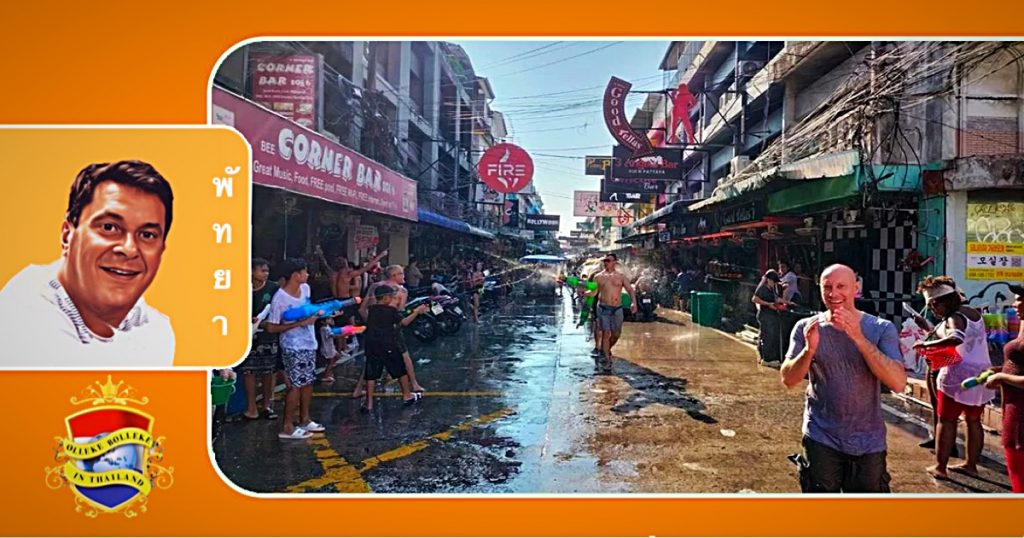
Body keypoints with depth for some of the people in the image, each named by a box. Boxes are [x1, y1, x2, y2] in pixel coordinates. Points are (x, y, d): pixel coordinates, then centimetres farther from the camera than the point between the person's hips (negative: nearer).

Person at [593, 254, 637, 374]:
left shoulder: (622, 277, 6)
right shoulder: (598, 277, 6)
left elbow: (630, 290, -2)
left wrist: (633, 302, -19)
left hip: (617, 309, 2)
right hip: (603, 309, -2)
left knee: (616, 334, 9)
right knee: (605, 334, -6)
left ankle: (607, 350, 39)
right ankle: (607, 362, -1)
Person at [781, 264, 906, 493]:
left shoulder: (882, 329, -5)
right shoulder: (807, 328, -3)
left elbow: (898, 383, -18)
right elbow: (788, 380, -9)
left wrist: (859, 338, -27)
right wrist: (809, 349, -27)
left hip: (868, 443, 0)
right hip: (821, 440, 0)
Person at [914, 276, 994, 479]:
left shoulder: (955, 318, -17)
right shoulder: (973, 313, 9)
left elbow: (957, 338, -37)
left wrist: (927, 344, -32)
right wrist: (932, 331, 14)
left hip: (959, 377, -8)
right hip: (981, 374, 8)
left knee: (946, 421, 1)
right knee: (973, 420, 16)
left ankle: (940, 467, 5)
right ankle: (971, 464, 25)